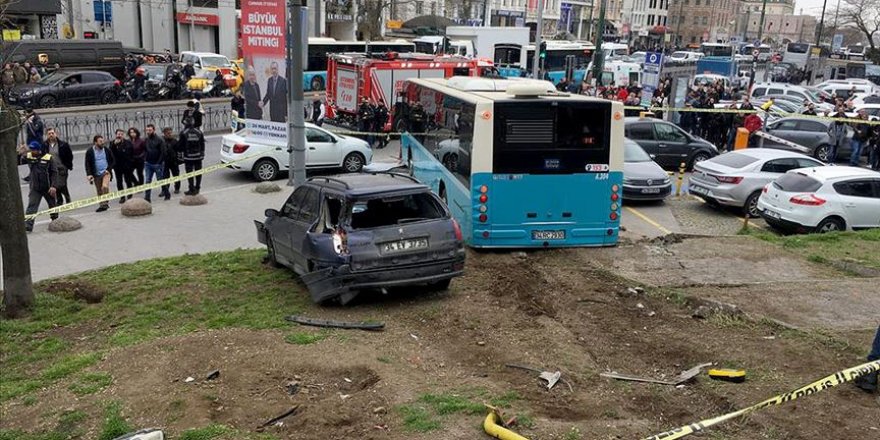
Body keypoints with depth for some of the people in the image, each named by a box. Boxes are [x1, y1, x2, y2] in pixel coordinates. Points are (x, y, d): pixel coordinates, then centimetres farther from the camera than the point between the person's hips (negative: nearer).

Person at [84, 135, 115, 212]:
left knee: (105, 186, -24)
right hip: (96, 175, 1)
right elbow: (87, 164, -2)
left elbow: (113, 162, 7)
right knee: (99, 192, 8)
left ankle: (105, 203, -11)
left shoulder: (108, 150, 1)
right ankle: (102, 205, 18)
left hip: (106, 172, -1)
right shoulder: (89, 152, -2)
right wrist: (89, 174, -13)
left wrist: (108, 169, -7)